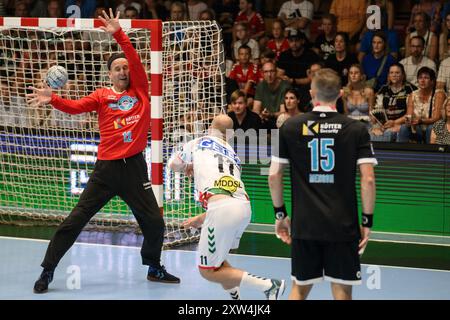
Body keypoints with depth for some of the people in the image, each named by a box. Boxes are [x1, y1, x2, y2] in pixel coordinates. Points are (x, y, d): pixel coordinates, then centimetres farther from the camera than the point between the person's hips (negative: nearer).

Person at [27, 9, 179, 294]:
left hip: (134, 167, 2)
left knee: (154, 223, 6)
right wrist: (52, 99, -26)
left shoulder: (140, 91, 8)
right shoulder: (102, 96, 5)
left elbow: (135, 60, -5)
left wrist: (119, 35, -15)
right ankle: (47, 272, 5)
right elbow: (76, 107, -9)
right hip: (107, 168, -1)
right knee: (75, 221, -3)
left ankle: (154, 268, 30)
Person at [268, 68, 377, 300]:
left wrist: (280, 214, 14)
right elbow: (368, 180, -7)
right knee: (341, 290, 4)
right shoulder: (356, 130, -2)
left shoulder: (290, 127, 2)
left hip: (303, 223, 1)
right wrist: (367, 221, 2)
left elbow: (274, 176, 3)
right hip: (343, 226, -1)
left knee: (300, 289, 14)